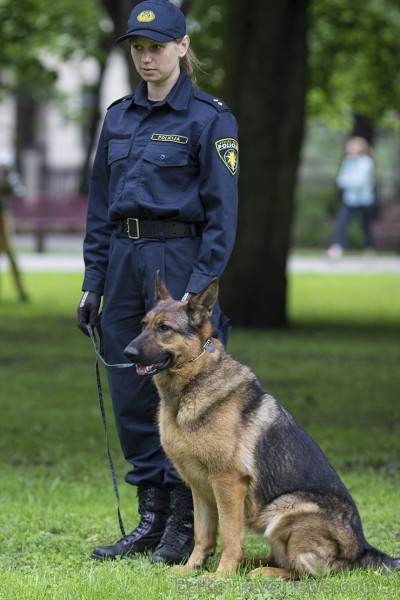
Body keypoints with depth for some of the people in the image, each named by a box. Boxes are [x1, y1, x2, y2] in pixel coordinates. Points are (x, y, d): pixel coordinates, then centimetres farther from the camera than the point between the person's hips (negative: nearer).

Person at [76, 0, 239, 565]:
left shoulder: (209, 116, -6)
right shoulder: (119, 117, 12)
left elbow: (223, 211, -10)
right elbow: (100, 206, 15)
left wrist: (200, 287, -16)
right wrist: (93, 281, 10)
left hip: (181, 260, -6)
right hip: (125, 262, 6)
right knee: (130, 395, 6)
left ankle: (184, 527, 5)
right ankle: (151, 519, 14)